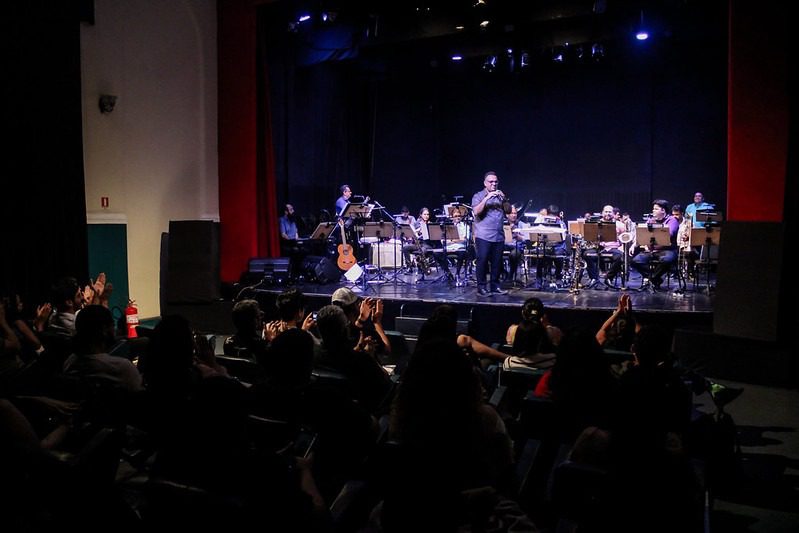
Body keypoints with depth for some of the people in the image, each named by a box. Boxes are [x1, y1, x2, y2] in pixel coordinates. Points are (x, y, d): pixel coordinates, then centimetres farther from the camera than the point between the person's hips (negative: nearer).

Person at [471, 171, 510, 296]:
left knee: (497, 262, 5)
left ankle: (495, 286, 13)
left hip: (499, 236, 5)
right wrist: (487, 198, -20)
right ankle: (481, 287, 0)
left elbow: (508, 210, 9)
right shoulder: (478, 196, 3)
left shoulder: (500, 195, 18)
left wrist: (503, 199, -8)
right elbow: (476, 211, -14)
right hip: (484, 236, -5)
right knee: (482, 261, -6)